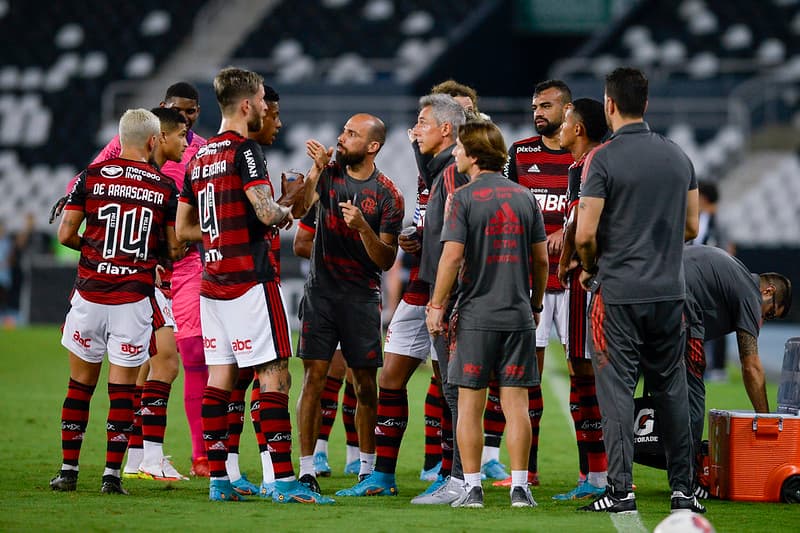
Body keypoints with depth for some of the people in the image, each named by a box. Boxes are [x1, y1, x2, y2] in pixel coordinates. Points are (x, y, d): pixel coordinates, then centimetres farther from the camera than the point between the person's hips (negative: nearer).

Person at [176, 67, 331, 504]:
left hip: (212, 282, 8)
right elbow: (267, 212, -22)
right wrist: (286, 212, -1)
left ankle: (218, 480, 7)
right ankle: (283, 480, -10)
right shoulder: (244, 150, -11)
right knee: (274, 376, -6)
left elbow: (184, 229, 19)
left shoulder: (200, 157, 14)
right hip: (250, 279, -8)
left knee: (219, 377, 8)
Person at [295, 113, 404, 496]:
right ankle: (307, 468, -3)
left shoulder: (387, 196, -4)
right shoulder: (329, 173, 3)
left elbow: (386, 261, -6)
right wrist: (315, 170, -24)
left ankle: (367, 467, 15)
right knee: (314, 378, -4)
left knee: (366, 383, 3)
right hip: (321, 289, 1)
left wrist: (362, 227, -21)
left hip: (362, 295, -1)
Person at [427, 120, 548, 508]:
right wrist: (535, 304, 20)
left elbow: (451, 257, -12)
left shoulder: (463, 198, -6)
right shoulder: (524, 197, 7)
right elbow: (541, 259, 9)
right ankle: (519, 487, 2)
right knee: (516, 403, 4)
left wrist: (436, 306, -4)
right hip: (518, 315, 4)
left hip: (475, 316, -4)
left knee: (470, 404, 3)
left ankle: (472, 488, 2)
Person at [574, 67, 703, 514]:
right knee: (672, 389, 11)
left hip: (619, 293, -5)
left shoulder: (604, 159, -10)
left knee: (617, 390, -1)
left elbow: (585, 234, -13)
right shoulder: (678, 156, 7)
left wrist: (590, 268, 6)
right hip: (670, 291, 5)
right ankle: (683, 489, 12)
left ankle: (621, 490, -4)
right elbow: (692, 228, 13)